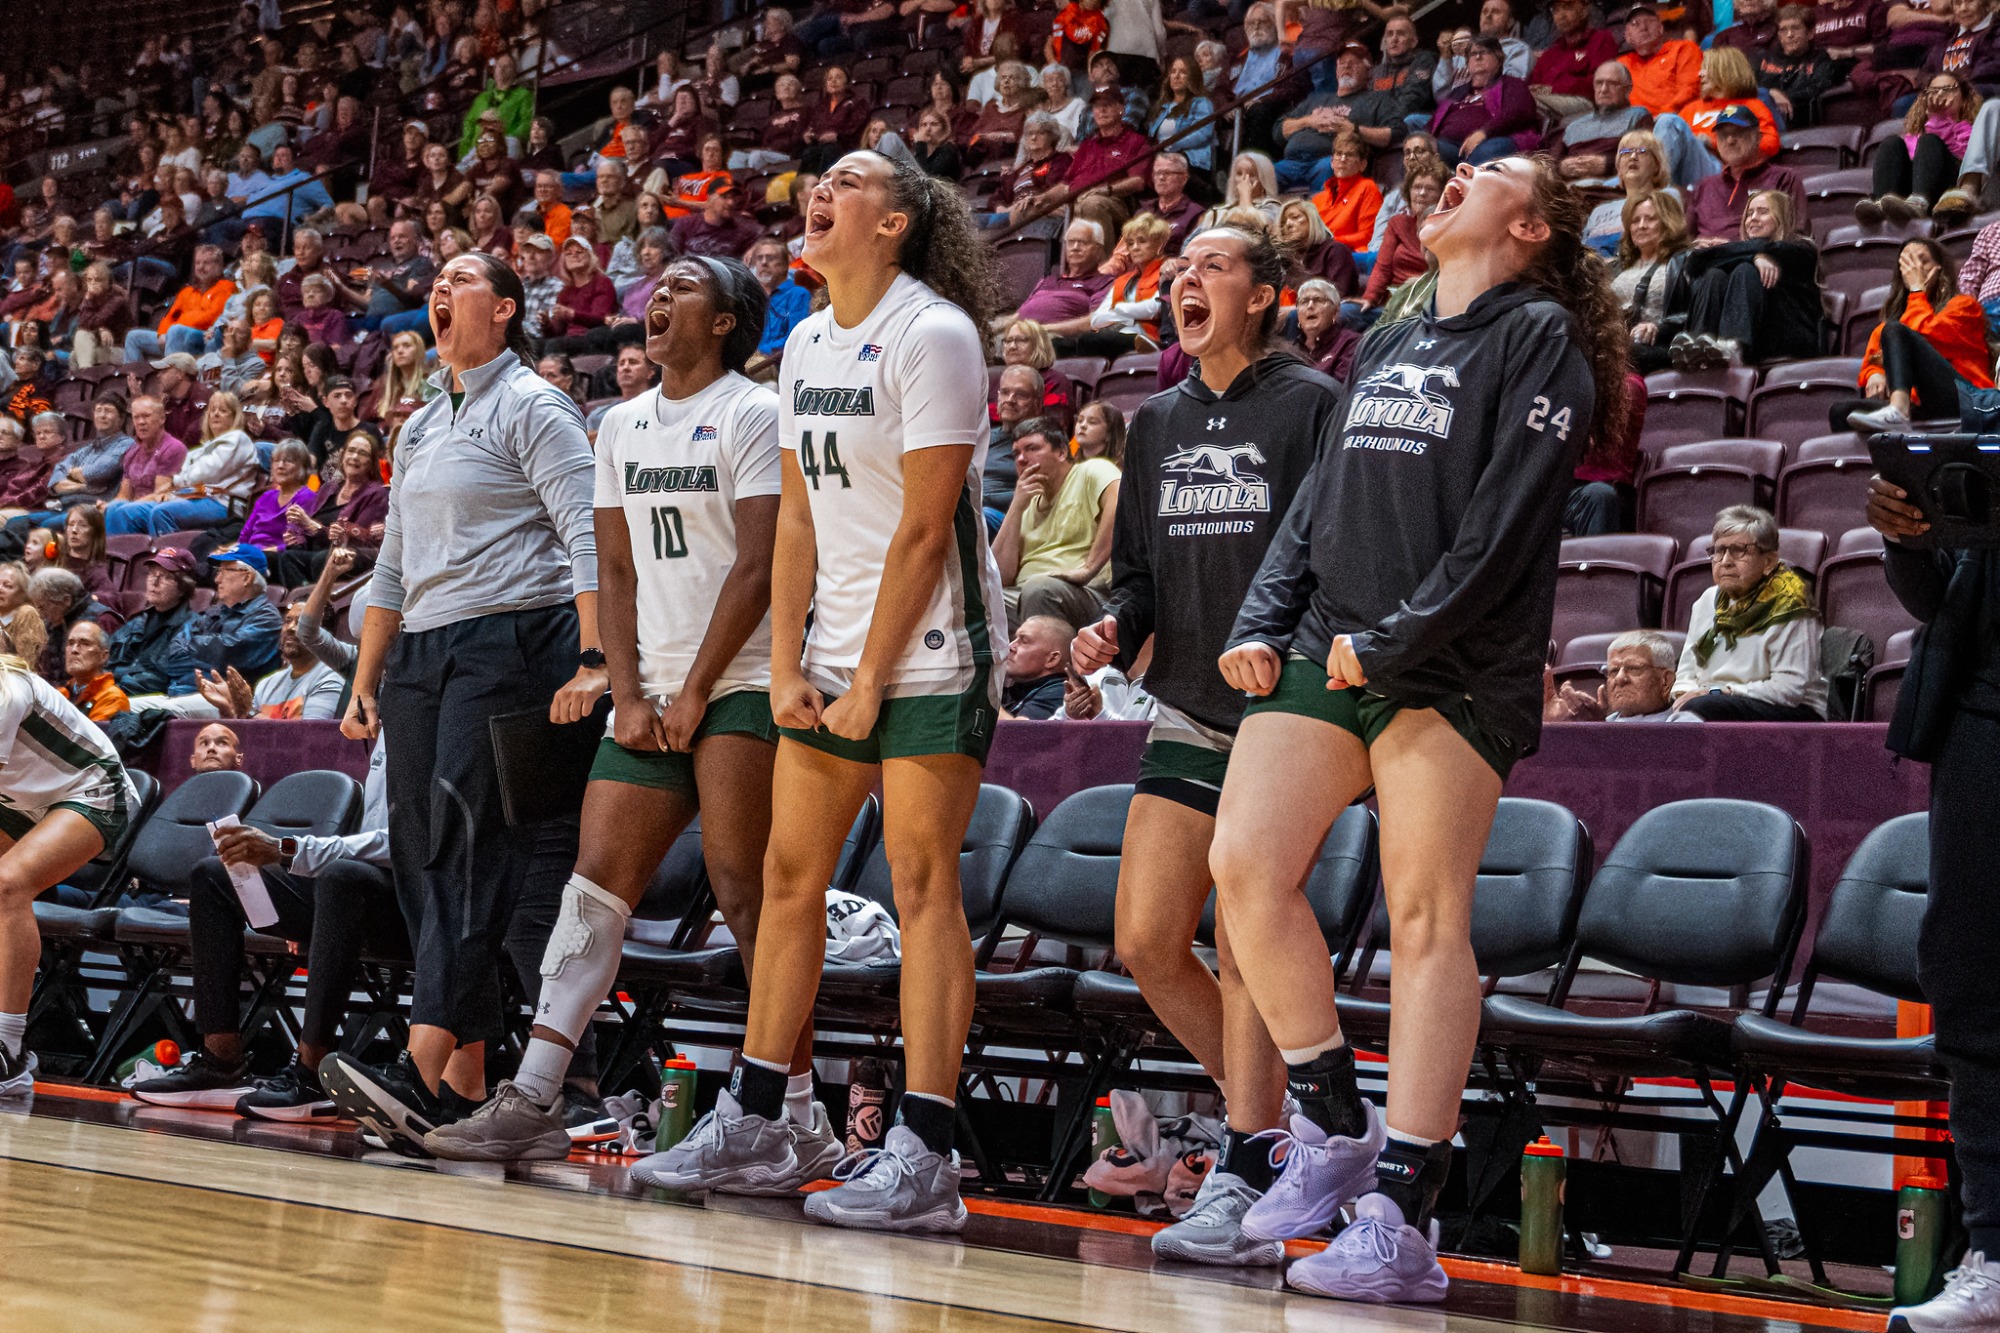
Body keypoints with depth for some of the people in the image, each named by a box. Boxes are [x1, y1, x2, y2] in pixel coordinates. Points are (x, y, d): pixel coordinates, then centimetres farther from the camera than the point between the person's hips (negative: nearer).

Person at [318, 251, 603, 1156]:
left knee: (471, 851, -16)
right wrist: (365, 683, 22)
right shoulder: (420, 429, 23)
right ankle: (469, 1084, 5)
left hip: (508, 645, -8)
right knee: (424, 855, 2)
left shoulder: (532, 408, -2)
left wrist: (594, 660, -23)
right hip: (420, 653, 8)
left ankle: (425, 1077, -24)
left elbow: (588, 536, -12)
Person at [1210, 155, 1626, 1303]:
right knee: (1245, 864, -9)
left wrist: (1396, 640, -15)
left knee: (1428, 919, -9)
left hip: (1453, 674, -6)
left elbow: (1507, 523, -10)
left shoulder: (1541, 337, 1)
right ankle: (1335, 1127, 7)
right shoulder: (1386, 347, 22)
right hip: (1327, 655, 6)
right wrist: (1261, 626, 8)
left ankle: (1403, 1219, -8)